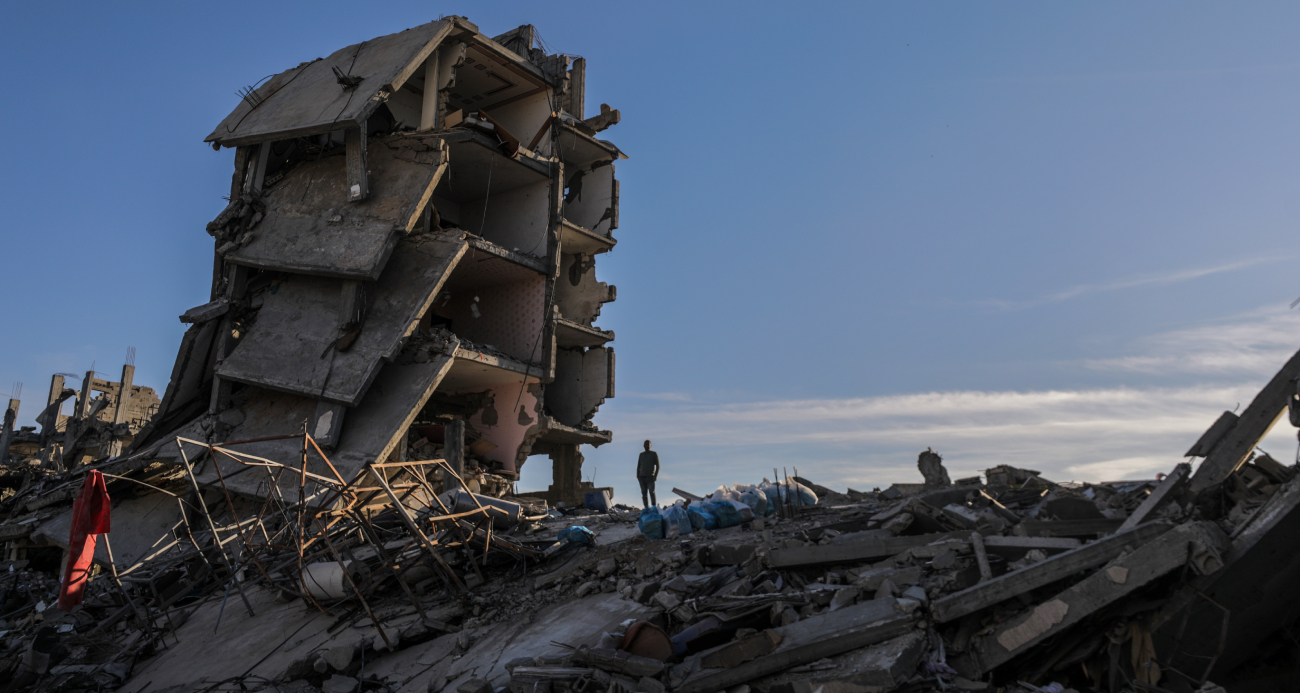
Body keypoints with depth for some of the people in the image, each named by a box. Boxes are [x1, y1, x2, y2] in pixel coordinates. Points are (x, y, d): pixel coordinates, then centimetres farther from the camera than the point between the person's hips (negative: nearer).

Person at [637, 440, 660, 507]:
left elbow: (658, 466, -2)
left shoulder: (654, 454, 1)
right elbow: (638, 466, 16)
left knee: (652, 493, -14)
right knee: (644, 493, 1)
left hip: (650, 477, -4)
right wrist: (637, 476, 5)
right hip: (642, 477, 4)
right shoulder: (641, 454, 14)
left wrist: (655, 476, -12)